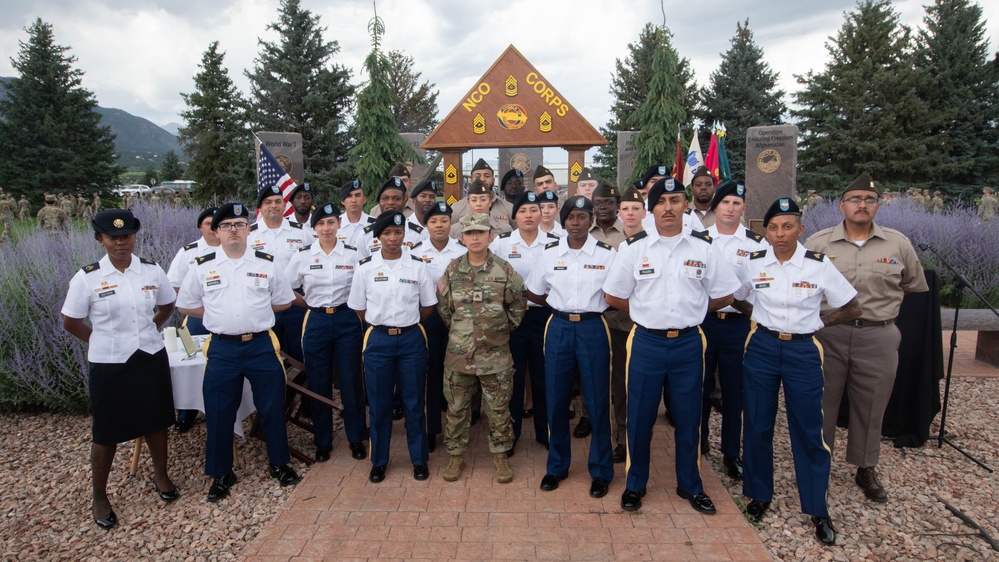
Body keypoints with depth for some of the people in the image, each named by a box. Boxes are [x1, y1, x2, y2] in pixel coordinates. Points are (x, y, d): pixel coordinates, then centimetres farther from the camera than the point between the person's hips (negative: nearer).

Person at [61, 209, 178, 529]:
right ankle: (99, 497, 30)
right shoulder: (87, 278, -12)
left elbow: (167, 305, 14)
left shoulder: (152, 271, -4)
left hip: (151, 358, 3)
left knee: (156, 421, 17)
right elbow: (70, 322, -1)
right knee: (107, 432, 10)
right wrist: (100, 341, 3)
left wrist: (149, 331, 8)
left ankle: (160, 475, 40)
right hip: (109, 365, -2)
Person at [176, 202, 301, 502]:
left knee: (272, 408, 8)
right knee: (219, 413, 7)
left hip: (262, 345, 0)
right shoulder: (202, 267, 3)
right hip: (222, 349, 0)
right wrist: (220, 316, 4)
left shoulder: (267, 264, 2)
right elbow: (186, 305, 11)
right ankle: (221, 473, 26)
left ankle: (279, 463, 27)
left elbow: (283, 301, 11)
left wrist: (254, 311, 5)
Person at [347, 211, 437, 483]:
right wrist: (381, 326, 4)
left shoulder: (417, 265, -1)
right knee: (379, 404, 9)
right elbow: (359, 308, 7)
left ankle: (419, 459, 23)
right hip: (378, 340, 0)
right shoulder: (365, 267, -1)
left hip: (411, 339, 0)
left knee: (414, 402, 7)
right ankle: (379, 461, 25)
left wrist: (407, 324, 5)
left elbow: (428, 306, 7)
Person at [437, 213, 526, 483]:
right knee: (457, 407, 11)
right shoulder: (452, 270, 1)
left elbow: (518, 305, 4)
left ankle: (500, 455, 26)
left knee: (498, 408, 9)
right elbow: (443, 307, 9)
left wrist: (504, 328, 7)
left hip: (495, 353, -1)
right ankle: (456, 455, 27)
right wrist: (457, 329, 9)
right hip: (458, 352, 2)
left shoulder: (504, 270, -4)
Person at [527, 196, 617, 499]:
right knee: (556, 401, 7)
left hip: (593, 329, -2)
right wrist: (560, 307, 6)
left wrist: (593, 306, -3)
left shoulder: (607, 254, -1)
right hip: (559, 328, 2)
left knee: (598, 402, 3)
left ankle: (601, 471, 20)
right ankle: (557, 466, 25)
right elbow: (534, 293, 13)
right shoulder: (549, 253, 4)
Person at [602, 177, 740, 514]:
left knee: (688, 418, 11)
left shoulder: (702, 248, 1)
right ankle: (635, 484, 26)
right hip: (646, 343, 0)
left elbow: (724, 294, 9)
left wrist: (691, 311, 6)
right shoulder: (634, 248, 0)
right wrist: (648, 312, 4)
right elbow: (614, 297, 6)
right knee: (639, 418, 7)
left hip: (688, 343, 1)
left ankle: (690, 485, 31)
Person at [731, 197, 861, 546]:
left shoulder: (820, 265, -7)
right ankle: (759, 494, 26)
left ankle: (817, 509, 19)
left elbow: (851, 309, 2)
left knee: (808, 430, 4)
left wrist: (816, 322, 0)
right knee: (757, 425, 7)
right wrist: (760, 315, 3)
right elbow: (734, 299, 14)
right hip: (762, 348, 2)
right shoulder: (753, 264, -3)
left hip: (803, 351, -1)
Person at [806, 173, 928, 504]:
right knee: (822, 403, 7)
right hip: (828, 335, -1)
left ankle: (866, 470, 29)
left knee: (871, 406, 12)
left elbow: (916, 288, 16)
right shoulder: (818, 243, -1)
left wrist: (883, 307, 16)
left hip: (878, 338, 2)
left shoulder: (899, 244, 3)